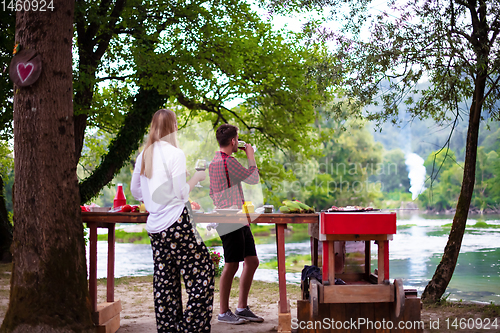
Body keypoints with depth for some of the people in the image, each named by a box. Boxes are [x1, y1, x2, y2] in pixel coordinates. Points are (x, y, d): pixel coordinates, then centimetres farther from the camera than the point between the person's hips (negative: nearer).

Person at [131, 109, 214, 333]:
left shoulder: (144, 155, 11)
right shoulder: (175, 154, -9)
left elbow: (135, 191, 19)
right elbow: (181, 194, -10)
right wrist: (196, 178, 5)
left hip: (155, 226, 7)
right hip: (176, 224, -7)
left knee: (165, 281, 10)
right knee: (203, 271, 0)